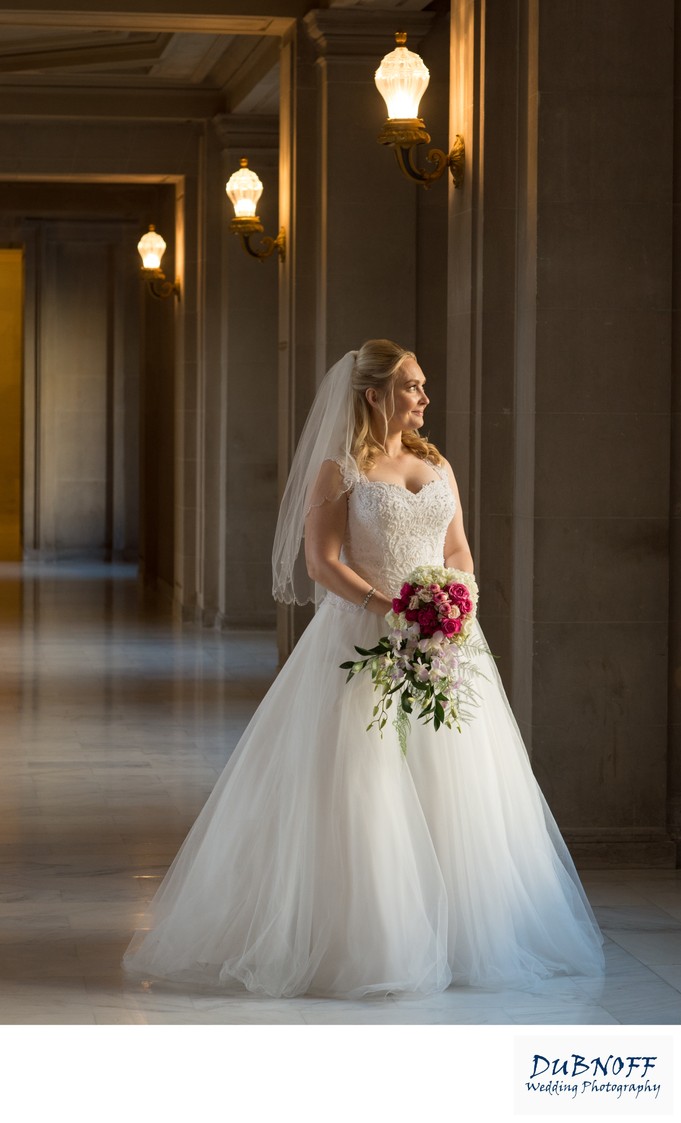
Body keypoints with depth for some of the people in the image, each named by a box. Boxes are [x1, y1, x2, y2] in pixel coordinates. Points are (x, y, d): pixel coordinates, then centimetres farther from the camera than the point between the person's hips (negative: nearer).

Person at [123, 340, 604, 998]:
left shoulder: (438, 466, 14)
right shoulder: (339, 470, -3)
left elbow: (460, 554, 15)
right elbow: (321, 561, -10)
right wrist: (389, 606, -20)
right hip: (365, 643, -5)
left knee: (448, 788, 4)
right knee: (361, 790, -6)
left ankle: (445, 936, 13)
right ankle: (361, 939, 1)